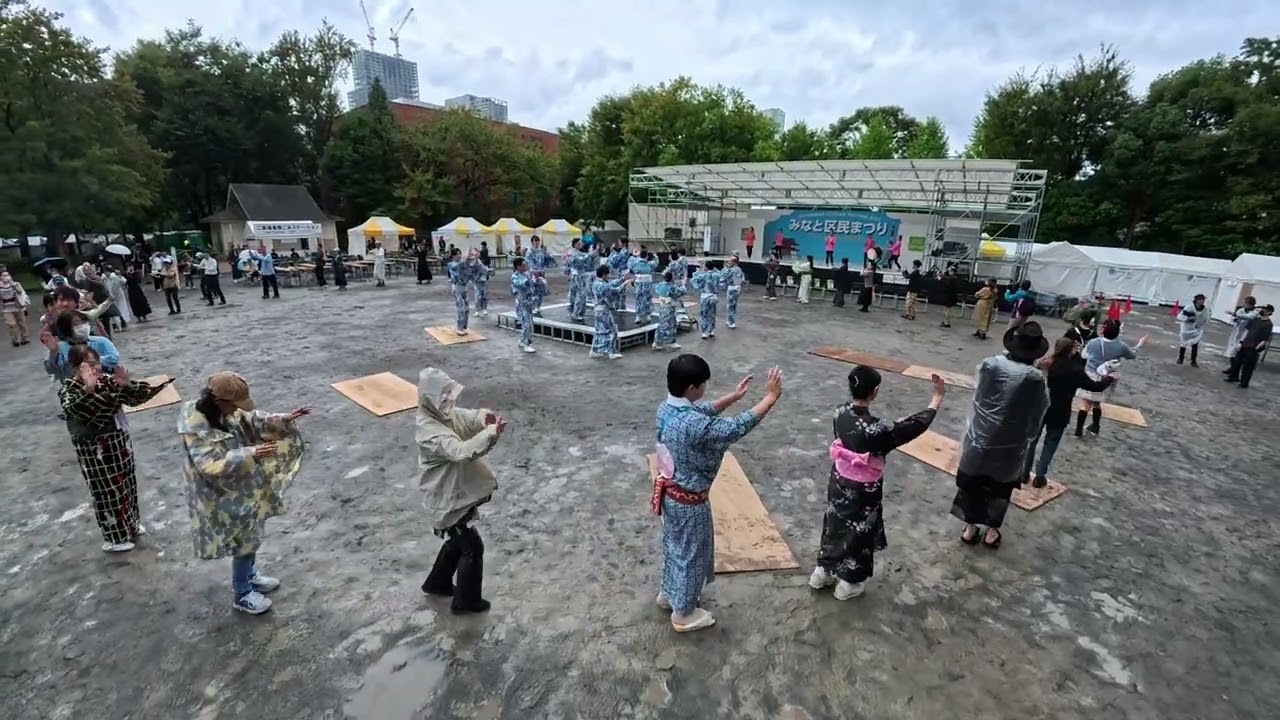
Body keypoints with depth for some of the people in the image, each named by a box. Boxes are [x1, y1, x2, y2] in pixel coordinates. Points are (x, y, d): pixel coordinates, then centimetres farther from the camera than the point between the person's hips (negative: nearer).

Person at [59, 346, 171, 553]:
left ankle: (130, 524, 39)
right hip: (95, 451, -6)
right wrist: (89, 389, -46)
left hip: (119, 442, 6)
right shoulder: (68, 390, -16)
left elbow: (135, 397, -2)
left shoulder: (106, 379, -2)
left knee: (127, 484, 19)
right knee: (108, 491, 5)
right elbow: (74, 412, -36)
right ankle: (113, 539, 20)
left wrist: (126, 385, -21)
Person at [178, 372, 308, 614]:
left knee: (251, 537, 24)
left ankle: (250, 575, 48)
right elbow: (213, 466, -35)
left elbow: (252, 421, 7)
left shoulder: (226, 411, -7)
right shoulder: (196, 428, -30)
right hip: (226, 498, -8)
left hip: (243, 489, 8)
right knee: (246, 542, 7)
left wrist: (284, 420, -6)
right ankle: (241, 596, 29)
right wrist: (250, 454, -41)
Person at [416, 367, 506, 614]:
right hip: (447, 500, -9)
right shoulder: (430, 432, -31)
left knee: (458, 541, 26)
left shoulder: (445, 414, -2)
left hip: (457, 492, 9)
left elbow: (468, 417, 1)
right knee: (472, 547, 5)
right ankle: (466, 601, 24)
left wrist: (483, 417, -23)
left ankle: (437, 583, 48)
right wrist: (491, 434, -49)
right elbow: (461, 452, -44)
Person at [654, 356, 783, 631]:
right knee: (691, 553, 14)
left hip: (670, 491, 9)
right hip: (689, 500, -8)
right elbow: (738, 427, -27)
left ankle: (668, 594, 50)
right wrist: (770, 397, -19)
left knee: (675, 545, 28)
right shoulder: (694, 425, -35)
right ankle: (683, 613, 35)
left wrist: (734, 396, 9)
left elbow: (706, 411, 10)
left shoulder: (667, 408, -7)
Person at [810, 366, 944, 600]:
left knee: (835, 524, 23)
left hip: (839, 482, 6)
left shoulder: (840, 413, -13)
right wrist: (938, 397, -9)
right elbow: (917, 425, -19)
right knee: (858, 533, 16)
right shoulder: (876, 429, -31)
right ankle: (849, 583, 36)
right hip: (863, 491, -6)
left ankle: (822, 572, 41)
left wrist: (893, 424, 11)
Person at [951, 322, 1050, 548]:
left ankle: (970, 528, 30)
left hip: (980, 438, 2)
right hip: (1009, 446, -1)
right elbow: (1037, 416, -8)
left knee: (973, 484, 17)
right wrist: (1028, 437, 11)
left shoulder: (992, 364, -15)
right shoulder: (1034, 378, -20)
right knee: (1000, 489, 19)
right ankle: (992, 531, 33)